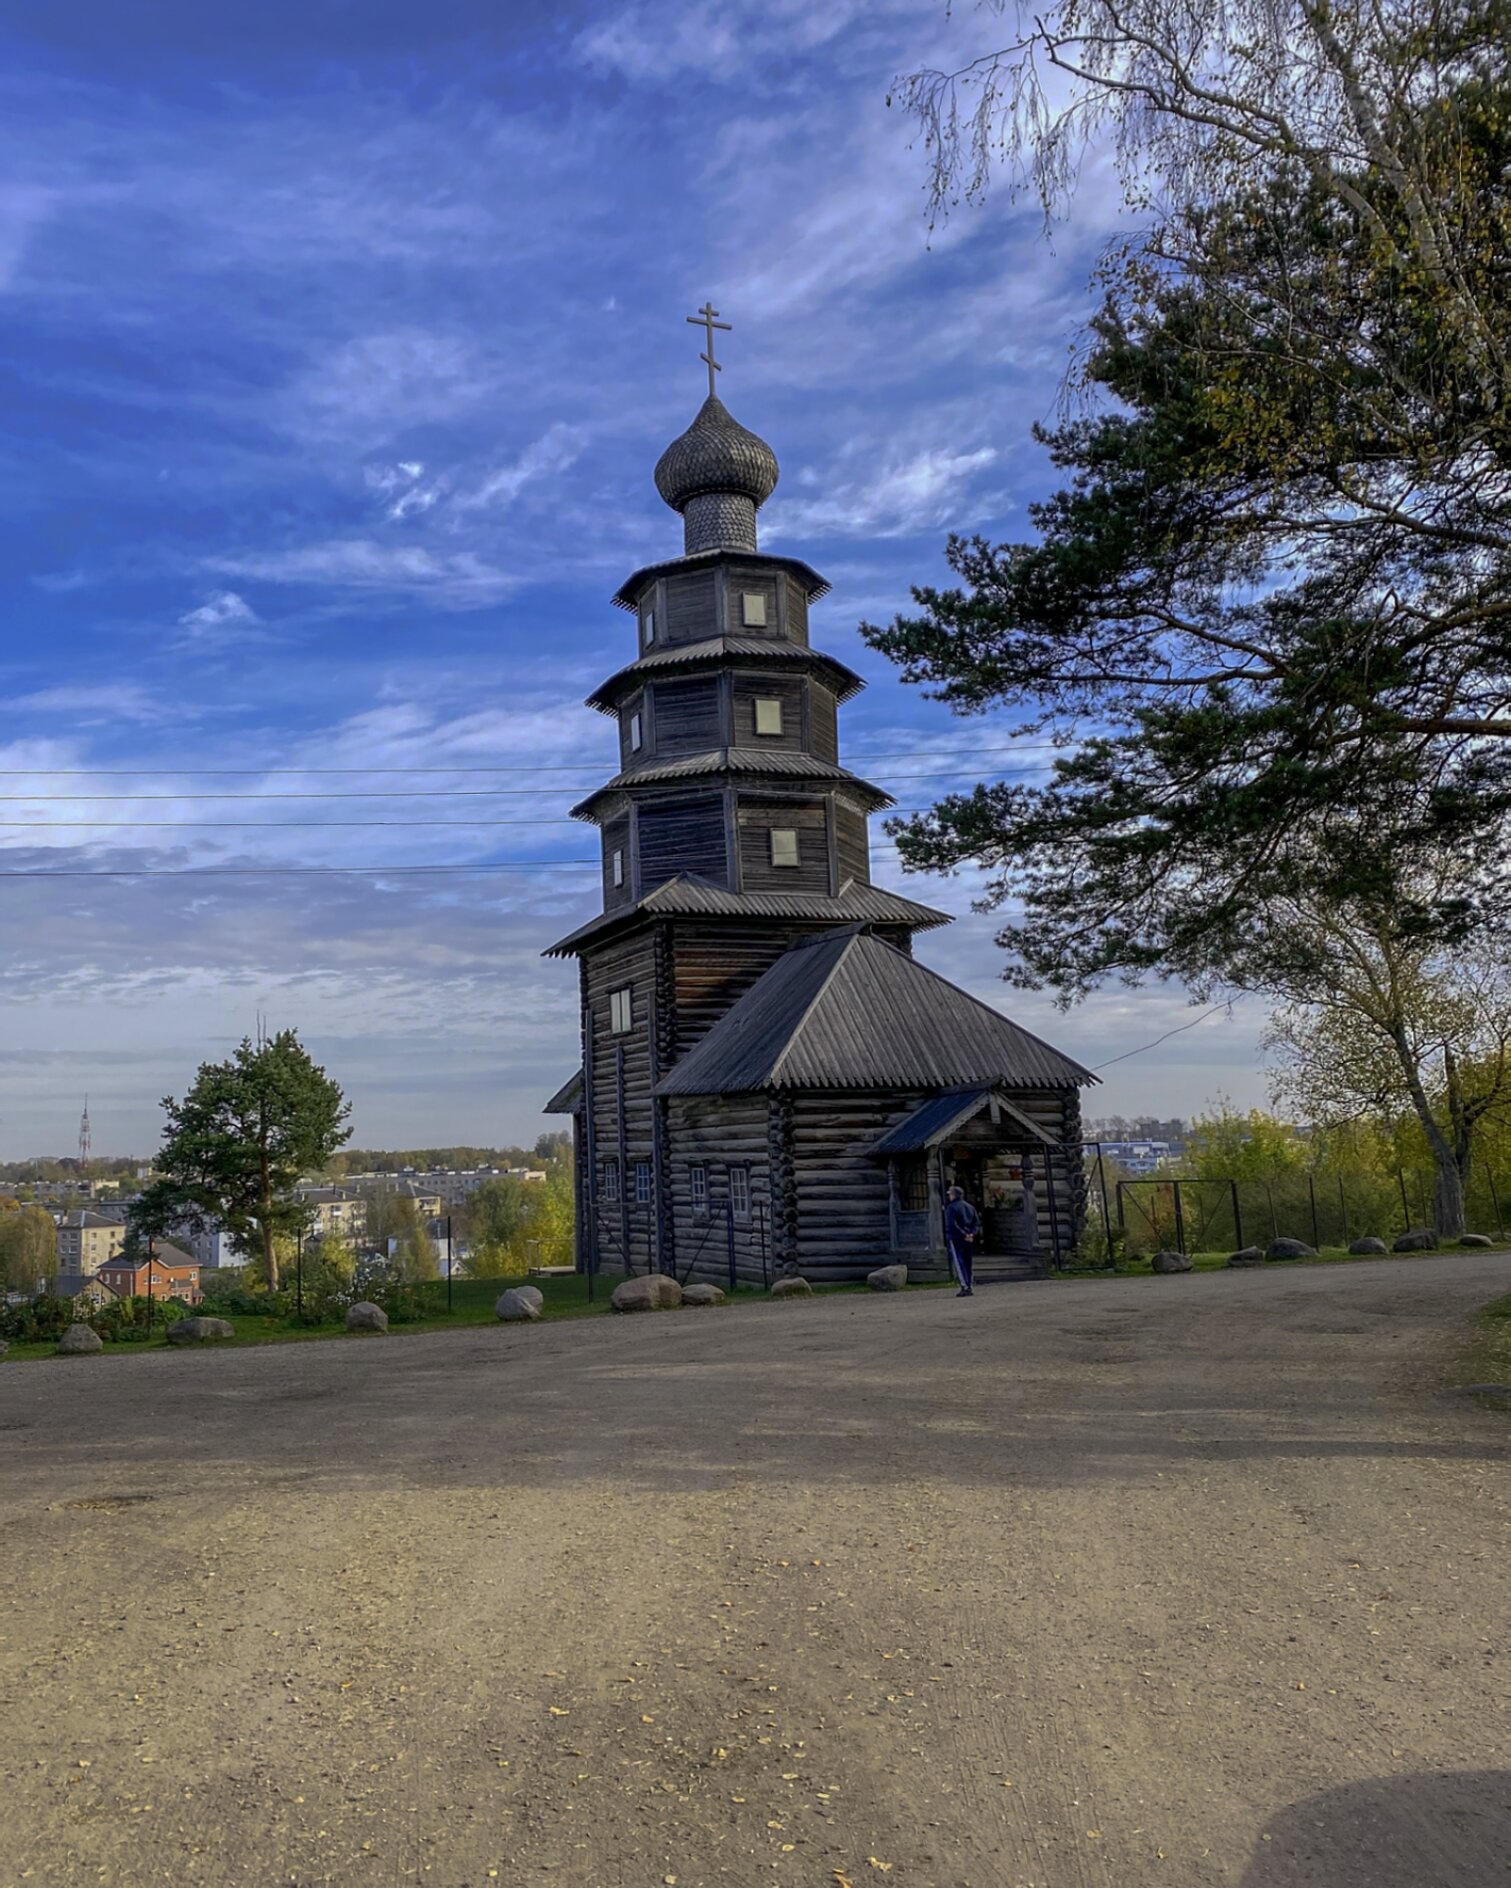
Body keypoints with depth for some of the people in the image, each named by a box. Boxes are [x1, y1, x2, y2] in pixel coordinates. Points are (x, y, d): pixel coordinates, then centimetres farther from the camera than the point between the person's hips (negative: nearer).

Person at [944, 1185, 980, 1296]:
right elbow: (977, 1223, 9)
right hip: (969, 1241, 6)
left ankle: (965, 1287, -14)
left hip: (956, 1238, -6)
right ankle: (970, 1286, 12)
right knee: (967, 1263, 14)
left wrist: (964, 1235, -17)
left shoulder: (951, 1208, -8)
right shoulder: (970, 1207, 14)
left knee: (959, 1263, -5)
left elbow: (952, 1225, -19)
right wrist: (972, 1234, -4)